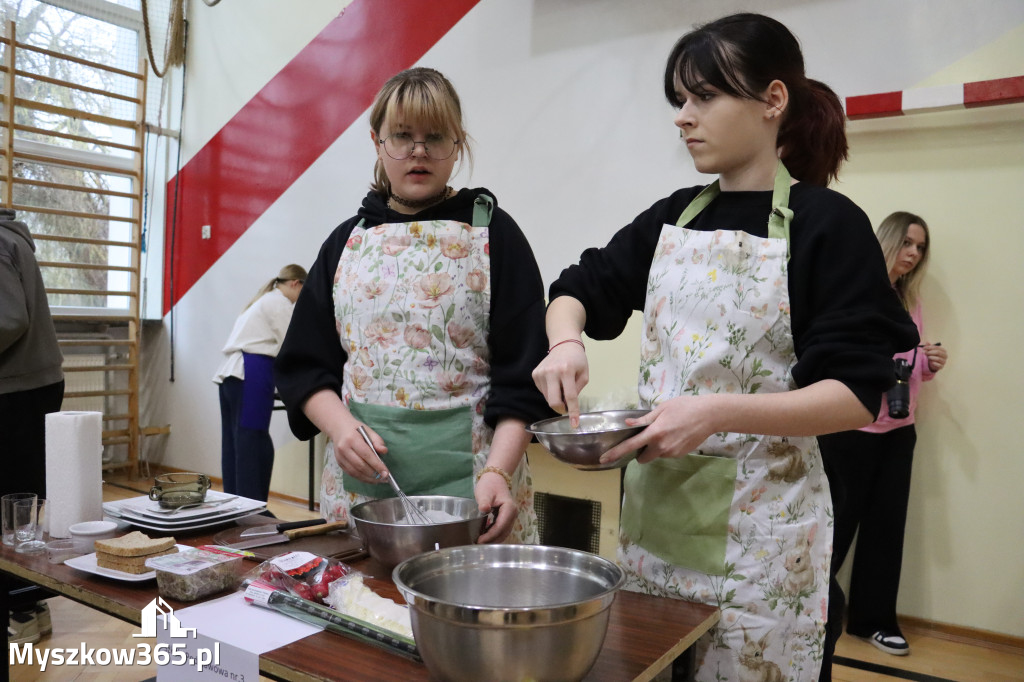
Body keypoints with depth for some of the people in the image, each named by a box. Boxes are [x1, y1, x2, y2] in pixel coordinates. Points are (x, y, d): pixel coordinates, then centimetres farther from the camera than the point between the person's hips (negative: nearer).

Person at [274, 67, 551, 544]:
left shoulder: (493, 235, 1)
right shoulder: (348, 240, 10)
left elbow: (522, 377, -5)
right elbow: (303, 365, 10)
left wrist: (497, 471, -17)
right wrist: (341, 428, -9)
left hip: (466, 471, -2)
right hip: (360, 477, 3)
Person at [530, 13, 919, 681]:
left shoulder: (828, 224, -9)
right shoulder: (672, 217, 7)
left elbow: (855, 395, -13)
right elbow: (581, 289, 12)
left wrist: (718, 411, -28)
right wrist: (566, 342, -12)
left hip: (759, 521, -5)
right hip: (654, 501, 5)